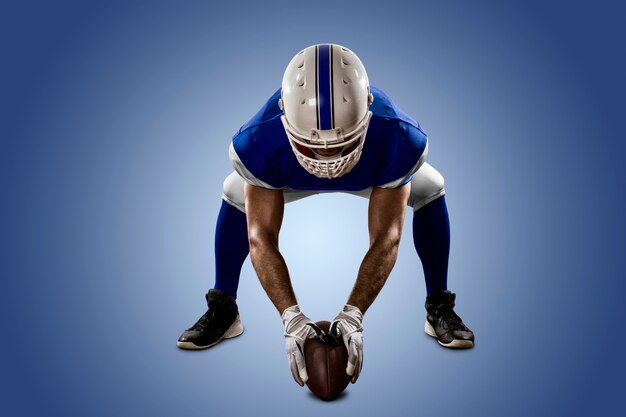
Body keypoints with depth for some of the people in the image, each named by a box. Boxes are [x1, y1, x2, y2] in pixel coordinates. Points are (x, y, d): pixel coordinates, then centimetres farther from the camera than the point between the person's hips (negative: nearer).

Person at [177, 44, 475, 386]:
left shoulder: (397, 140, -42)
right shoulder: (259, 145, -42)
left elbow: (385, 240, -36)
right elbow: (261, 239, -35)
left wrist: (353, 316, -45)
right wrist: (291, 318, -44)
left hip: (378, 173, 0)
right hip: (291, 175, 1)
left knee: (429, 190, -18)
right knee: (235, 195, -17)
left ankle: (439, 310, -1)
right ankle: (223, 312, 1)